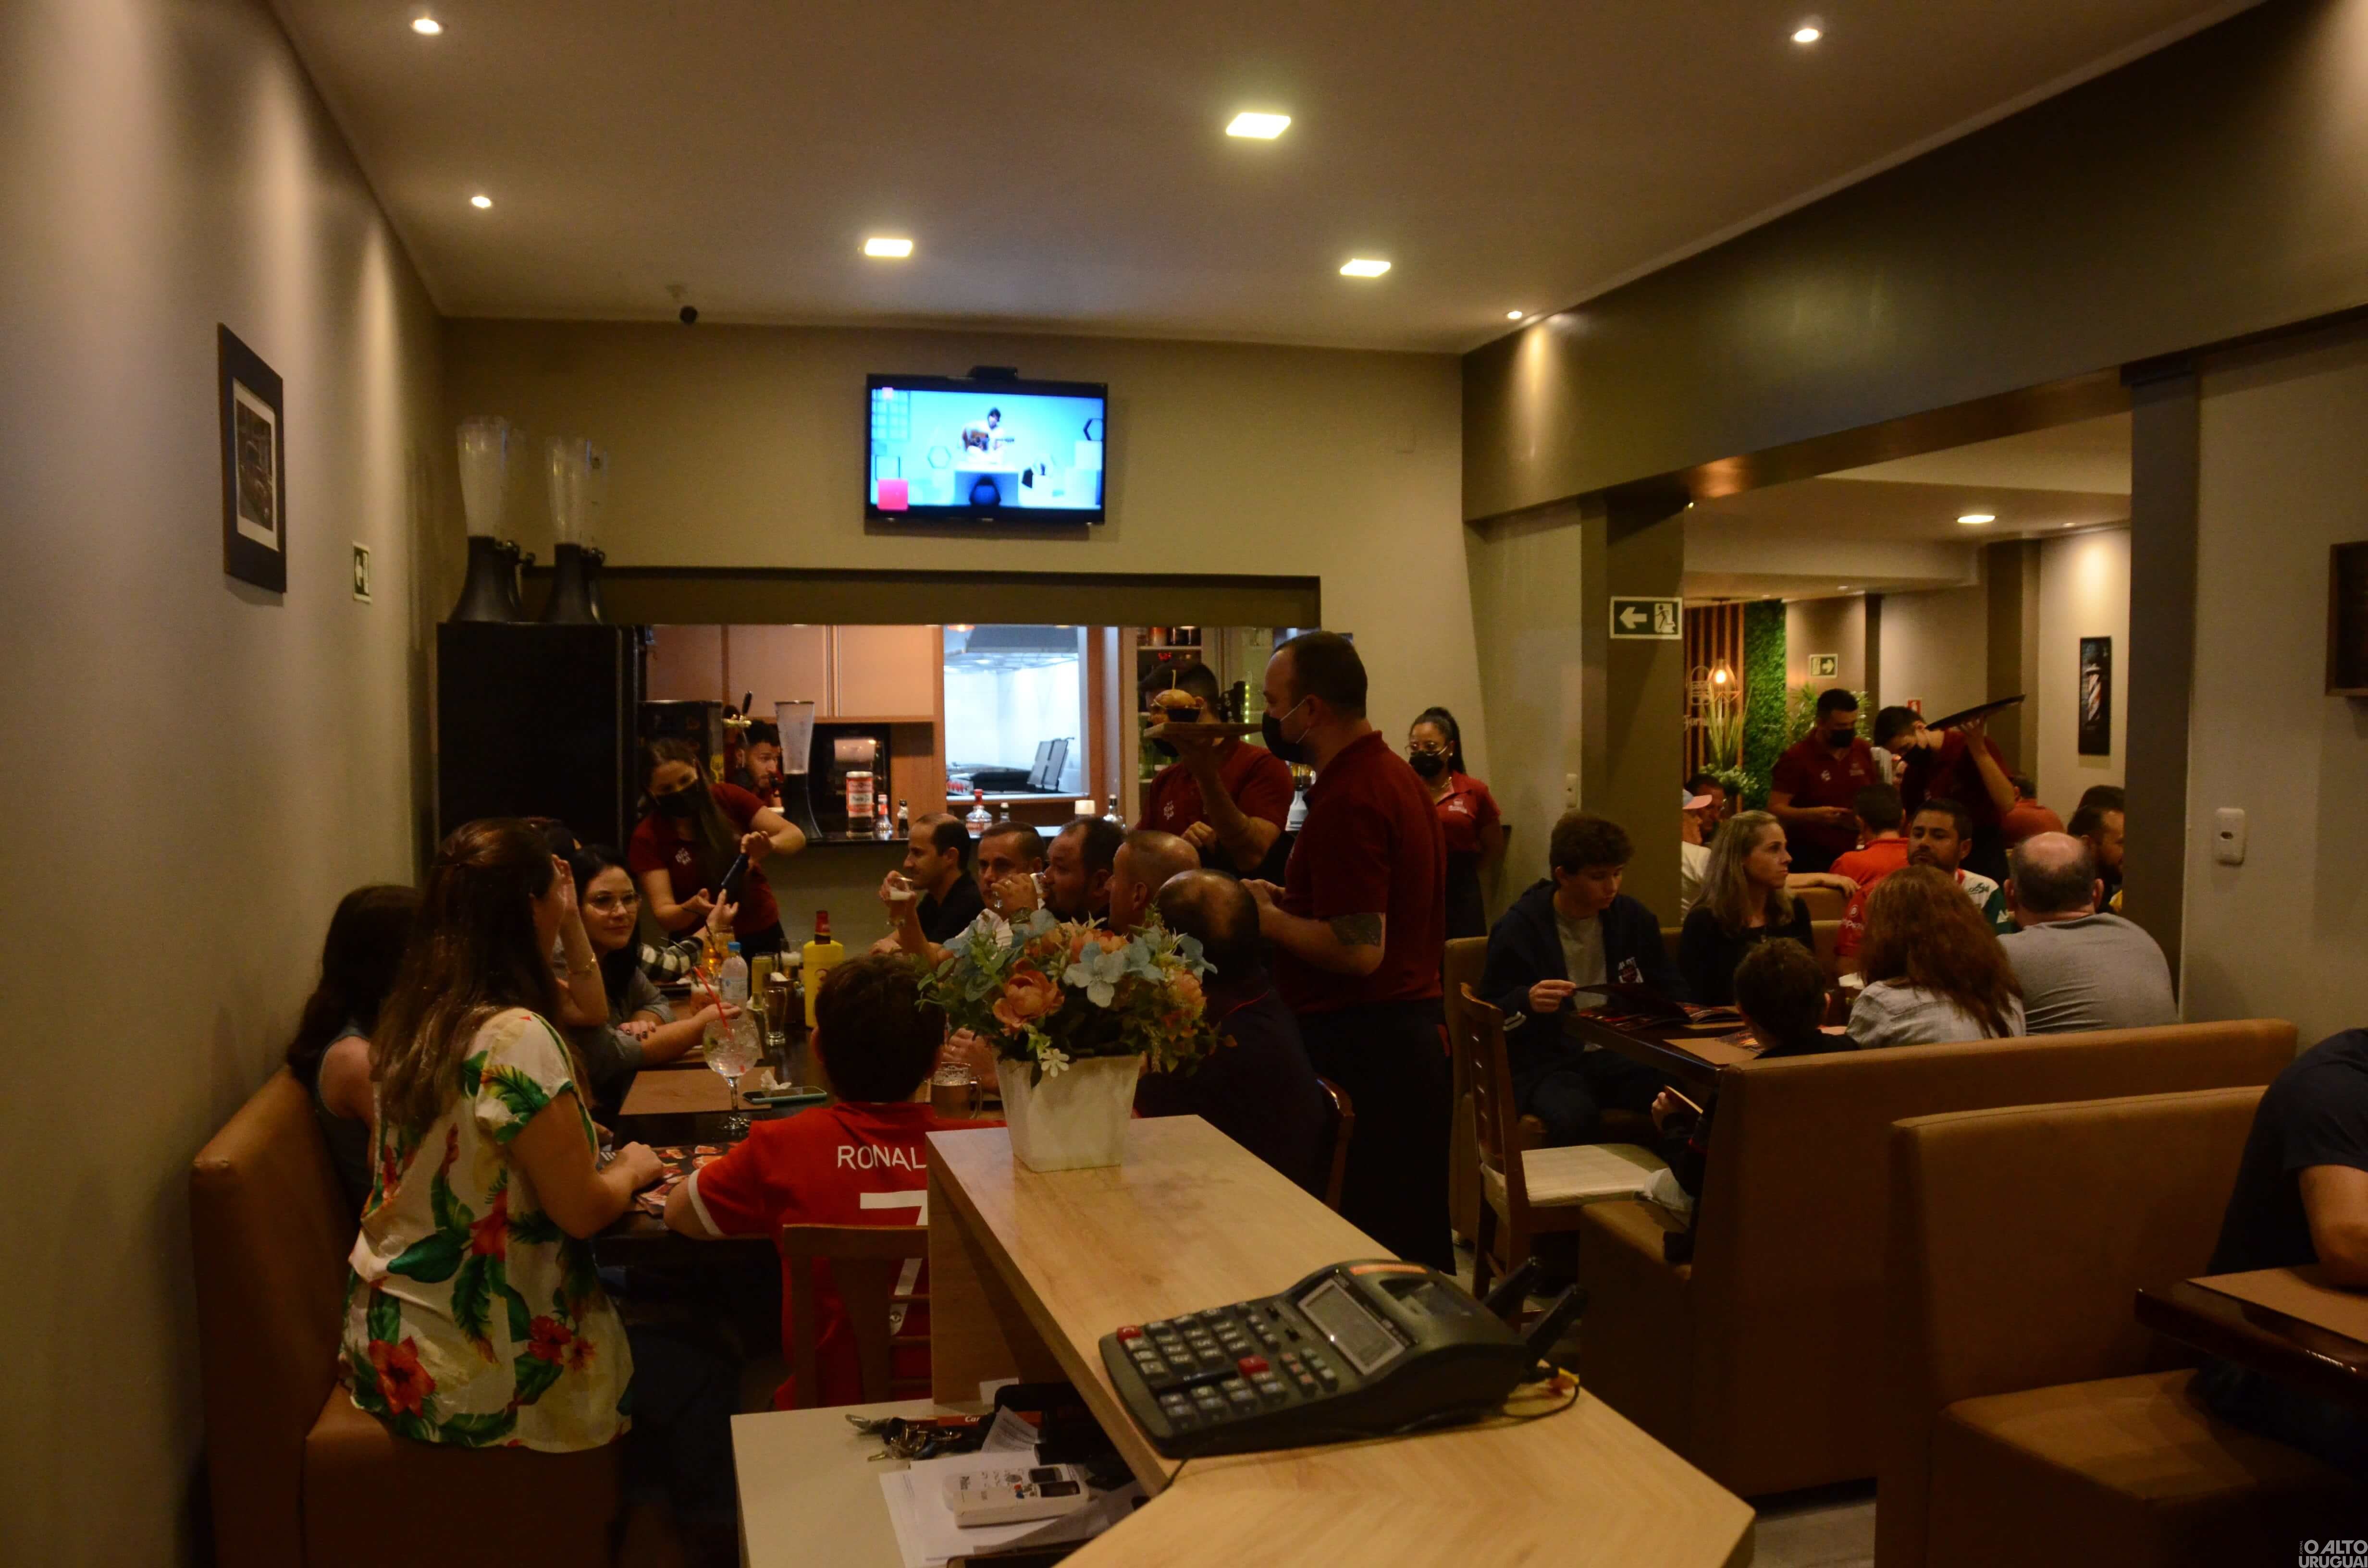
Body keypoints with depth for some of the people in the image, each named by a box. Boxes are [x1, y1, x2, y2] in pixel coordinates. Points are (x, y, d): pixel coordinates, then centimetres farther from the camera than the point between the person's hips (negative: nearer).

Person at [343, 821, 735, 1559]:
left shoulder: (415, 1019, -1)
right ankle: (716, 1544, 29)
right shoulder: (515, 1037, -27)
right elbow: (581, 1211, -21)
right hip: (468, 1375, -9)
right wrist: (632, 1170, -2)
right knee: (703, 1381, 9)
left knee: (659, 1330, 24)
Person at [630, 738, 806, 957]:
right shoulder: (648, 838, -8)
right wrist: (692, 907, -34)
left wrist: (769, 845, -28)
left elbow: (796, 838, -7)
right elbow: (663, 914, -13)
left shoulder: (728, 798, -6)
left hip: (762, 936, 1)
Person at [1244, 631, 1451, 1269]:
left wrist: (1267, 918, -11)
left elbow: (1358, 950, -24)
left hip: (1360, 1044, -10)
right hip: (1410, 1026, 11)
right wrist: (1289, 899, 14)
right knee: (1412, 1239, 17)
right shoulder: (1391, 772, 13)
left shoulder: (1348, 800, -20)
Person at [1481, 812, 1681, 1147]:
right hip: (1546, 1064, -4)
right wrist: (1527, 1002, -24)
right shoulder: (1519, 929, -5)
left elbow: (1672, 994, 20)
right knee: (1574, 1117, -39)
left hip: (1622, 1056, 4)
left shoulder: (1634, 918, 9)